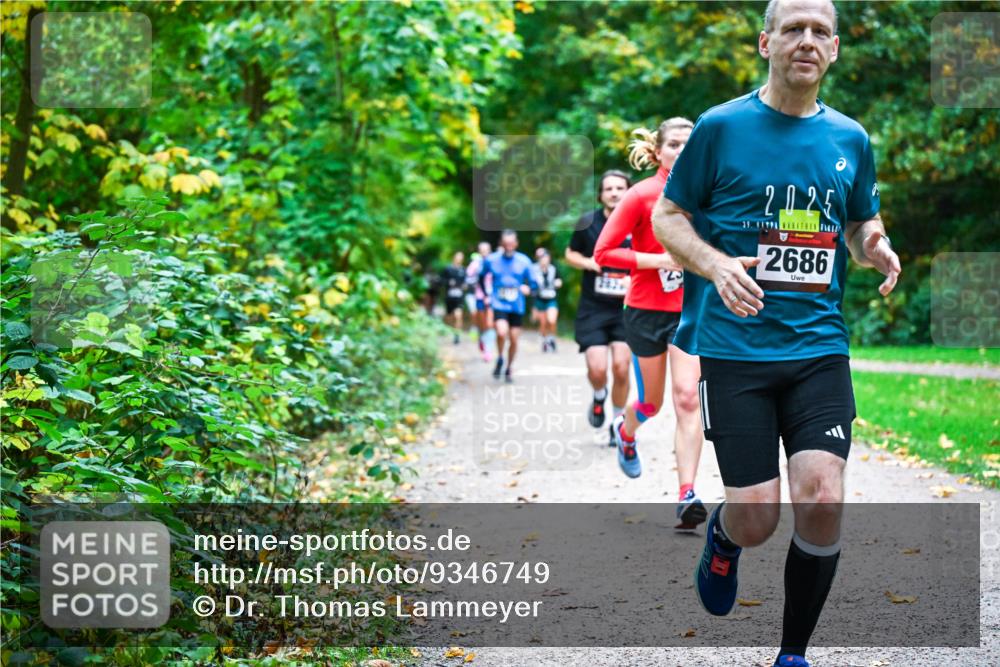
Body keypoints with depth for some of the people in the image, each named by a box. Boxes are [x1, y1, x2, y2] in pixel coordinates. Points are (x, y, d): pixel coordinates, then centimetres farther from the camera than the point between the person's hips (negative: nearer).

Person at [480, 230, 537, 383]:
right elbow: (482, 278, 15)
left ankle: (509, 368, 27)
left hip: (517, 307, 2)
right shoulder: (491, 260, -1)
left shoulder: (524, 261, -1)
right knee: (502, 332, -25)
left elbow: (532, 282, 6)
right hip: (499, 305, -2)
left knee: (514, 340, 4)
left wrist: (527, 288, -15)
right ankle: (500, 359, 2)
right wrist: (485, 295, 8)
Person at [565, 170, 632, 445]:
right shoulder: (588, 222, -2)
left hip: (625, 308, 0)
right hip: (592, 308, 0)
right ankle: (599, 398, 26)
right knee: (597, 368, -11)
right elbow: (570, 254, 12)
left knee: (621, 368, -5)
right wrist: (588, 262, -9)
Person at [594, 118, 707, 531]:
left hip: (689, 310, 2)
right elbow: (603, 252, -13)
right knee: (653, 403, 11)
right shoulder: (641, 195, -10)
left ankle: (687, 495, -14)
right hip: (646, 310, -2)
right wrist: (660, 260, -19)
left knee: (687, 398, -12)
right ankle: (625, 432, 48)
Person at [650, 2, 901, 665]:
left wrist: (876, 246, -1)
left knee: (822, 500, -12)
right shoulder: (721, 127, -1)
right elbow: (667, 216, 4)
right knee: (756, 519, -6)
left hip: (820, 346, 3)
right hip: (734, 346, -2)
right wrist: (716, 264, -15)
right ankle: (723, 537, 34)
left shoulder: (852, 139, 10)